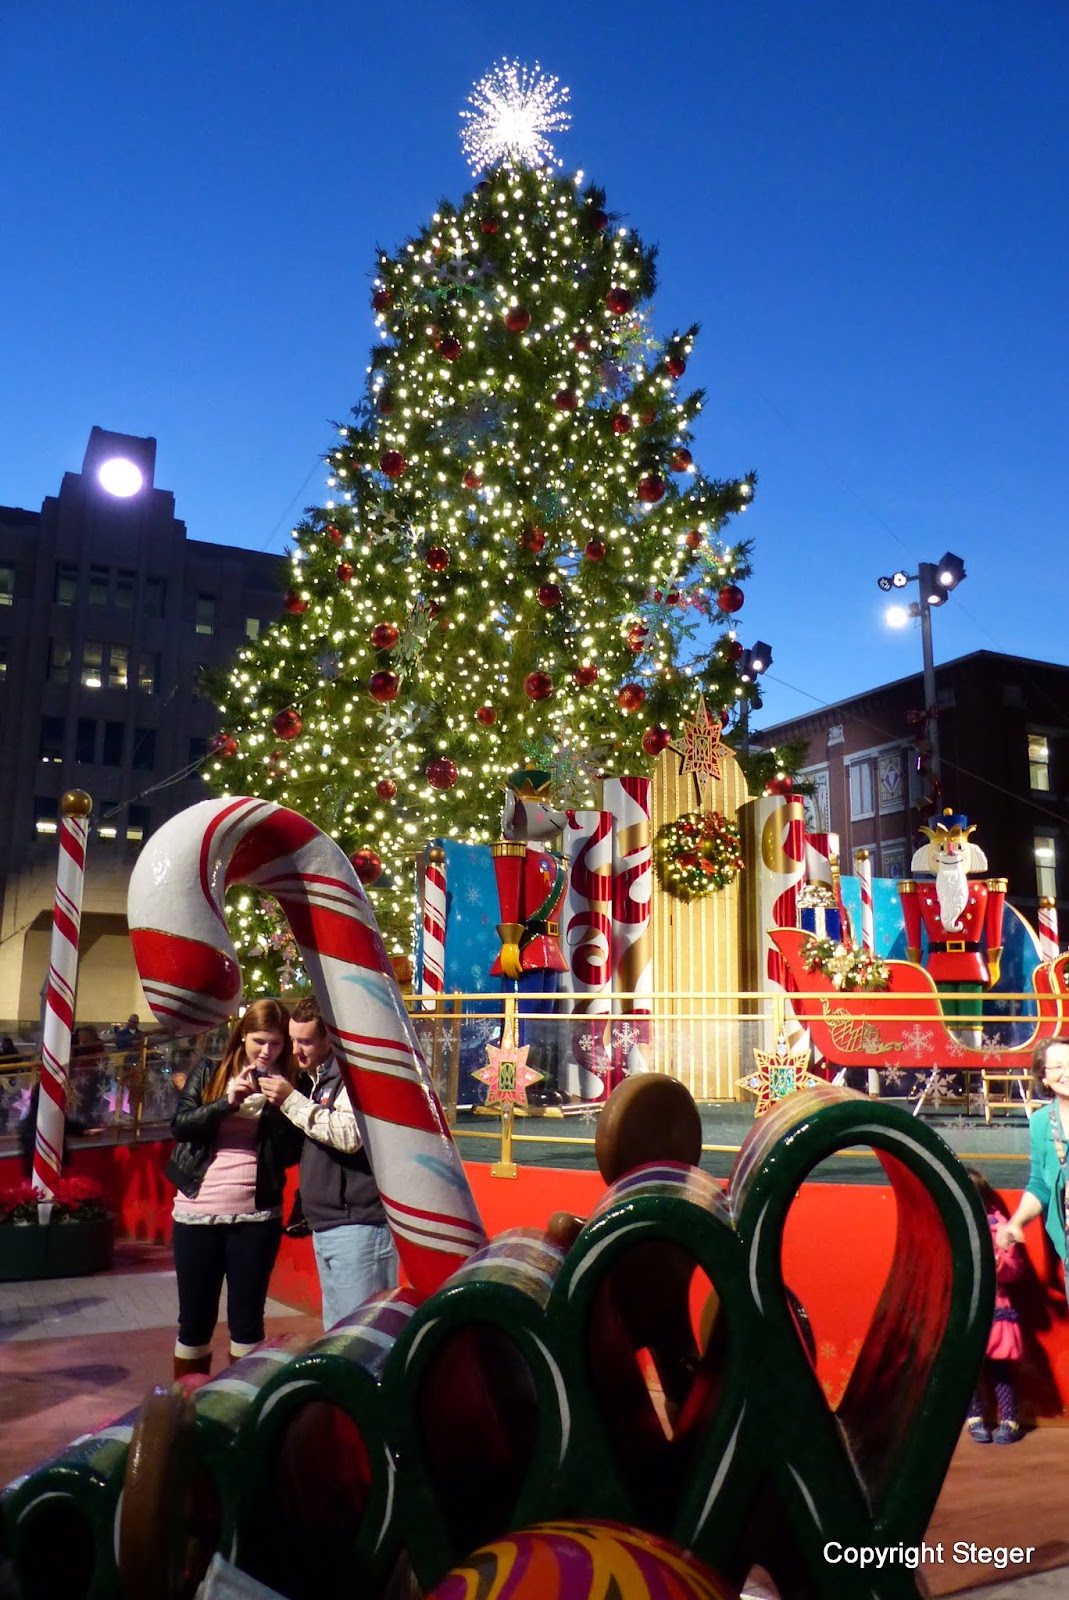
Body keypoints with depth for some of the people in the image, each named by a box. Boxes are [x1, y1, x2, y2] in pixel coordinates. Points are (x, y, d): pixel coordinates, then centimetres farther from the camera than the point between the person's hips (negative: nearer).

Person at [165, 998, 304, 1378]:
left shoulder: (285, 1086, 2)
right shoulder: (208, 1073, 5)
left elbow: (290, 1155, -4)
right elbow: (180, 1125, -6)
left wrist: (275, 1104, -16)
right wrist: (227, 1102, -19)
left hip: (256, 1216, 0)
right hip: (197, 1212, 0)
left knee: (247, 1317, 7)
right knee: (195, 1318, 9)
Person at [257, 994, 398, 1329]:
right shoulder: (321, 1078, 18)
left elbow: (350, 1135, -25)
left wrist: (292, 1102, -20)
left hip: (358, 1225, -10)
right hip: (325, 1227, 10)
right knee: (336, 1332, 14)